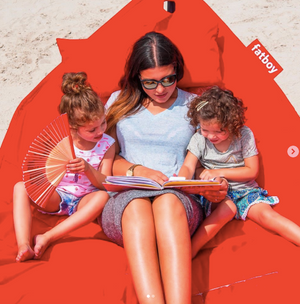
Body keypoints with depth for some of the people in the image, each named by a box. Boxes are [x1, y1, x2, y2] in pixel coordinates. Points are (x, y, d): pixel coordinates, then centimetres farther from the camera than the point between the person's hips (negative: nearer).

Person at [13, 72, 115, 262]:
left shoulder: (107, 145, -5)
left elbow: (104, 184, -10)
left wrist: (88, 169, -29)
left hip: (83, 202, -1)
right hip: (55, 197, 1)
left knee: (103, 197, -35)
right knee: (21, 187, -24)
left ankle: (48, 238, -38)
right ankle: (24, 246, -41)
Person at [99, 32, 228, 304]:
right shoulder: (119, 103, 16)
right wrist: (136, 171, -10)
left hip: (181, 202, 0)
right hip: (124, 201, 1)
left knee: (168, 201, -37)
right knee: (137, 203, -36)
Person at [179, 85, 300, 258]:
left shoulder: (244, 135, -8)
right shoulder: (199, 139, -3)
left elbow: (252, 171, -6)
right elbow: (188, 167, -6)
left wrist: (219, 172, -15)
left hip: (244, 189, 1)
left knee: (266, 213, -24)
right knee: (227, 208, -33)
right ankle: (188, 252, -36)